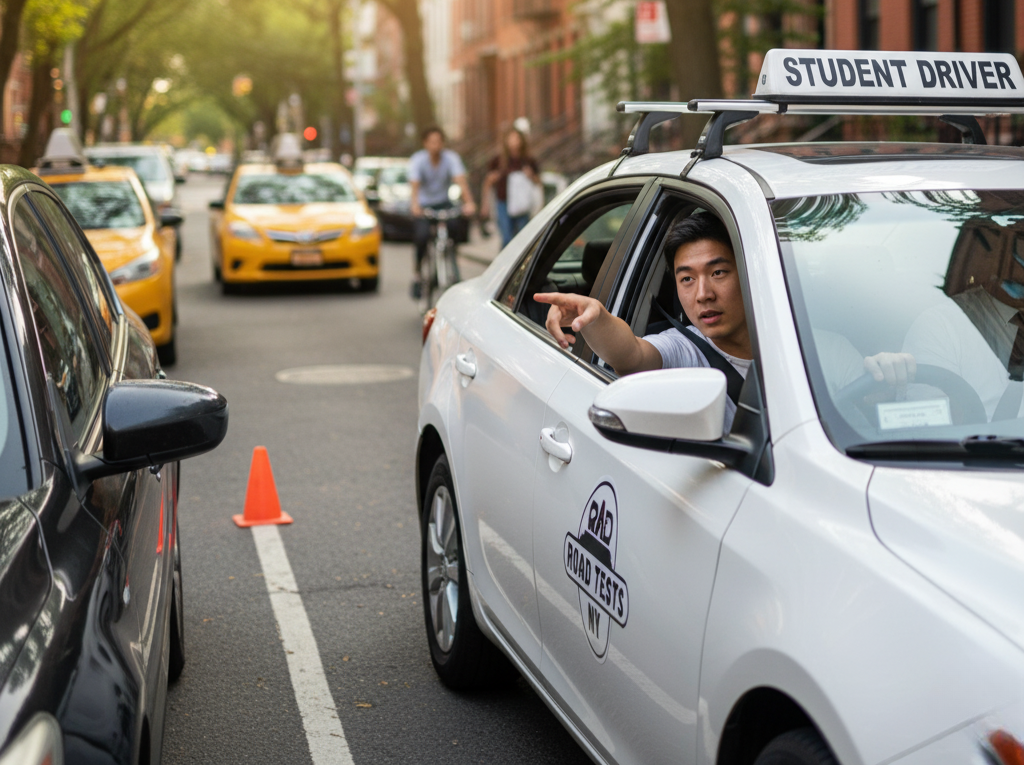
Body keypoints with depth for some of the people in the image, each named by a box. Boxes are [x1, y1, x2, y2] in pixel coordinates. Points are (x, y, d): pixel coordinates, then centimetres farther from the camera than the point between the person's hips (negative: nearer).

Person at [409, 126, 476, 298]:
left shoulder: (451, 158, -12)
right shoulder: (417, 160, -14)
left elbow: (461, 180, -25)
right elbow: (414, 184, -28)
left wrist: (469, 202, -42)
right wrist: (415, 205, -48)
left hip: (443, 202, 2)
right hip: (424, 203, -2)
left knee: (456, 227, -27)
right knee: (422, 235, -26)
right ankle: (417, 272, -2)